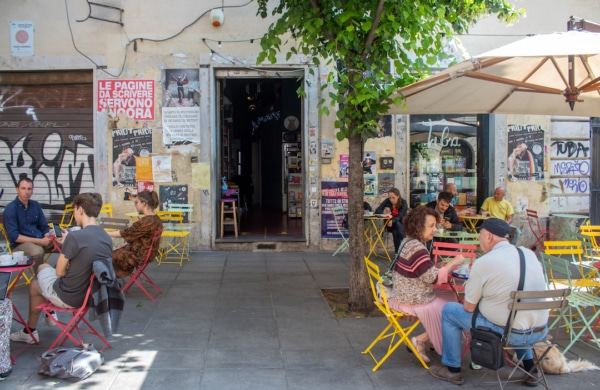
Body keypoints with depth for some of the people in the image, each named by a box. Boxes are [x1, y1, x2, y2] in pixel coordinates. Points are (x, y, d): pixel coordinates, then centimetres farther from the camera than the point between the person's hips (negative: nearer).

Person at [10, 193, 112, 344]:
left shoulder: (74, 237, -26)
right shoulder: (107, 238, -5)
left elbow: (60, 272, -14)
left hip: (69, 298, -7)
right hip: (92, 294, 7)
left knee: (35, 285, 25)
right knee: (44, 267, 28)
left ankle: (30, 332, 40)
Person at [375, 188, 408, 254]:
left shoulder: (403, 203, -14)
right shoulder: (387, 201, -10)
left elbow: (400, 216, -26)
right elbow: (376, 211, -15)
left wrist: (392, 221, -45)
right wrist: (384, 212, -36)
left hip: (401, 224, -1)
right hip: (390, 224, 1)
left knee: (397, 224, -34)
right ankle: (397, 251, -27)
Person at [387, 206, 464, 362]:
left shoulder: (409, 242, 7)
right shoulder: (417, 248, -24)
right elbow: (433, 278, -23)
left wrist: (446, 267, 2)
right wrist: (453, 263, -14)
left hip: (408, 295, 9)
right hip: (413, 301, -9)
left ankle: (422, 341, 13)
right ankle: (420, 341, 7)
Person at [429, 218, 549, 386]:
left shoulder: (483, 262, -14)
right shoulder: (530, 253, 5)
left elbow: (468, 307, -6)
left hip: (508, 332, -6)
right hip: (540, 331, 6)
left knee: (449, 310, 10)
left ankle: (452, 370, 20)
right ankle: (529, 368, 35)